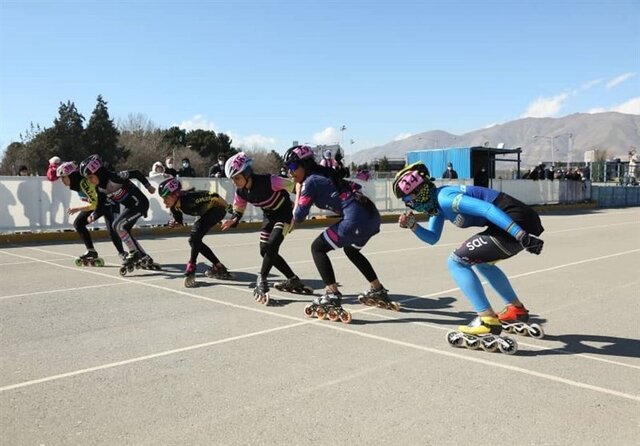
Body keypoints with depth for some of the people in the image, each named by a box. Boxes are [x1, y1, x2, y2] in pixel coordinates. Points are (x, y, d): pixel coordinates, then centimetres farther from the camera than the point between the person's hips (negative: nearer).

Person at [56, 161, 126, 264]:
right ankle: (91, 252, 9)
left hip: (107, 202, -10)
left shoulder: (84, 182, -31)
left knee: (111, 230, -23)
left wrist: (77, 209, -26)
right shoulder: (75, 183, -4)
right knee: (78, 223, 4)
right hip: (95, 202, 10)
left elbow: (94, 204, -31)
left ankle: (122, 254, -9)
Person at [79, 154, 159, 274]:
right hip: (130, 206, 9)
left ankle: (134, 253, -6)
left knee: (117, 225, -18)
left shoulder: (114, 177, -25)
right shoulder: (100, 188, 0)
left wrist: (148, 186, -6)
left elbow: (136, 173, -17)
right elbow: (100, 206, 6)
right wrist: (93, 216, -12)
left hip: (139, 203, -9)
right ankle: (145, 259, 16)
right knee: (124, 232, 8)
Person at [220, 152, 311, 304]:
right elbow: (238, 210, 2)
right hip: (269, 215, 8)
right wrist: (233, 221, -18)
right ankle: (293, 280, 16)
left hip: (284, 213, -8)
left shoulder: (267, 181, -32)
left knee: (272, 245, -23)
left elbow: (290, 185, -20)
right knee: (265, 250, 4)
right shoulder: (240, 192, -12)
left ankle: (262, 280, -12)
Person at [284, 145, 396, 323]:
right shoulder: (326, 174, 22)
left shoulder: (310, 181, -1)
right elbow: (354, 187, 23)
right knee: (351, 250, 33)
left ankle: (333, 296, -4)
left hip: (356, 219, -9)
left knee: (317, 248, 5)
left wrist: (298, 191, 14)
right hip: (372, 215, 9)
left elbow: (298, 217, 1)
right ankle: (378, 291, 40)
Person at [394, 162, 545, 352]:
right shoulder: (436, 202, 16)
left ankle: (488, 321, -8)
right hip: (523, 222, 10)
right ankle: (516, 309, 37)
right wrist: (413, 226, 7)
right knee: (481, 260, 30)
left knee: (456, 261, -7)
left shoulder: (445, 198, -15)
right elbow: (432, 238, 25)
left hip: (516, 224, -10)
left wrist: (522, 236, -29)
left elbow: (487, 209, -25)